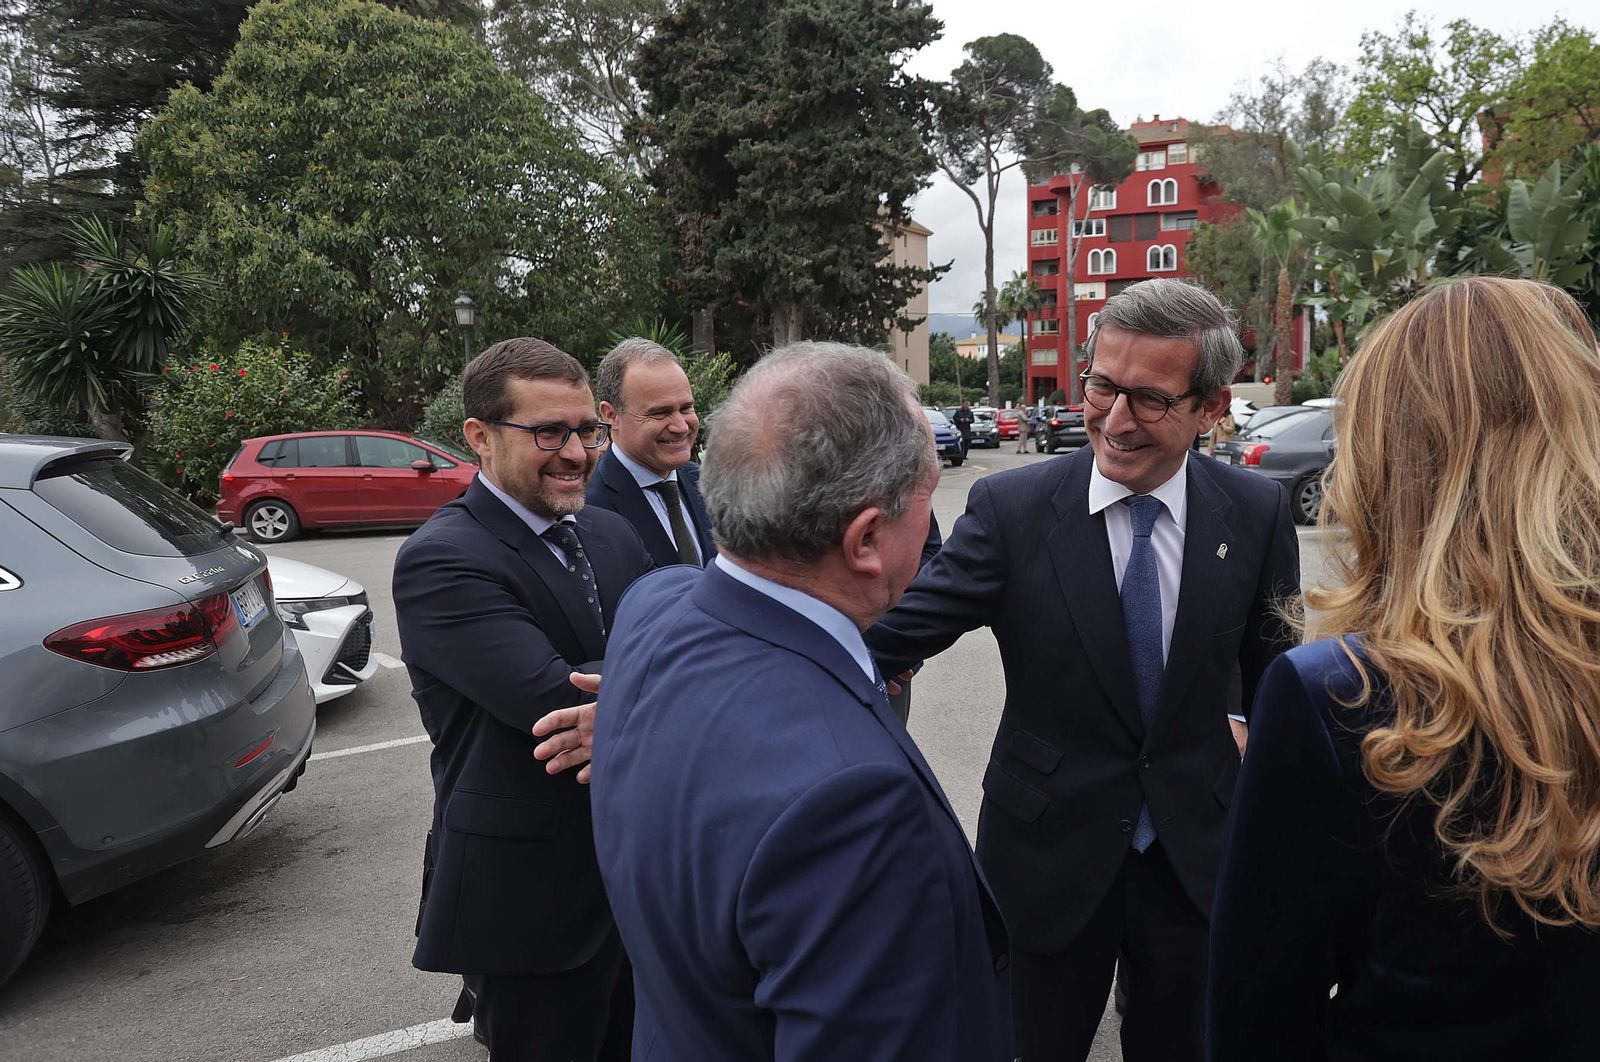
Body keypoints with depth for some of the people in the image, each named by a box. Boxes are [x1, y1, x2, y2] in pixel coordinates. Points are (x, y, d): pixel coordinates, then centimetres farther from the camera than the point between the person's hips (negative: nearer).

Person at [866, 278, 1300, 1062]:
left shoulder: (1256, 513, -6)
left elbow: (1275, 660, 9)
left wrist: (1246, 723, -5)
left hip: (1198, 854, 2)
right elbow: (897, 631, -24)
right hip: (1051, 854, -2)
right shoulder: (1009, 508, -14)